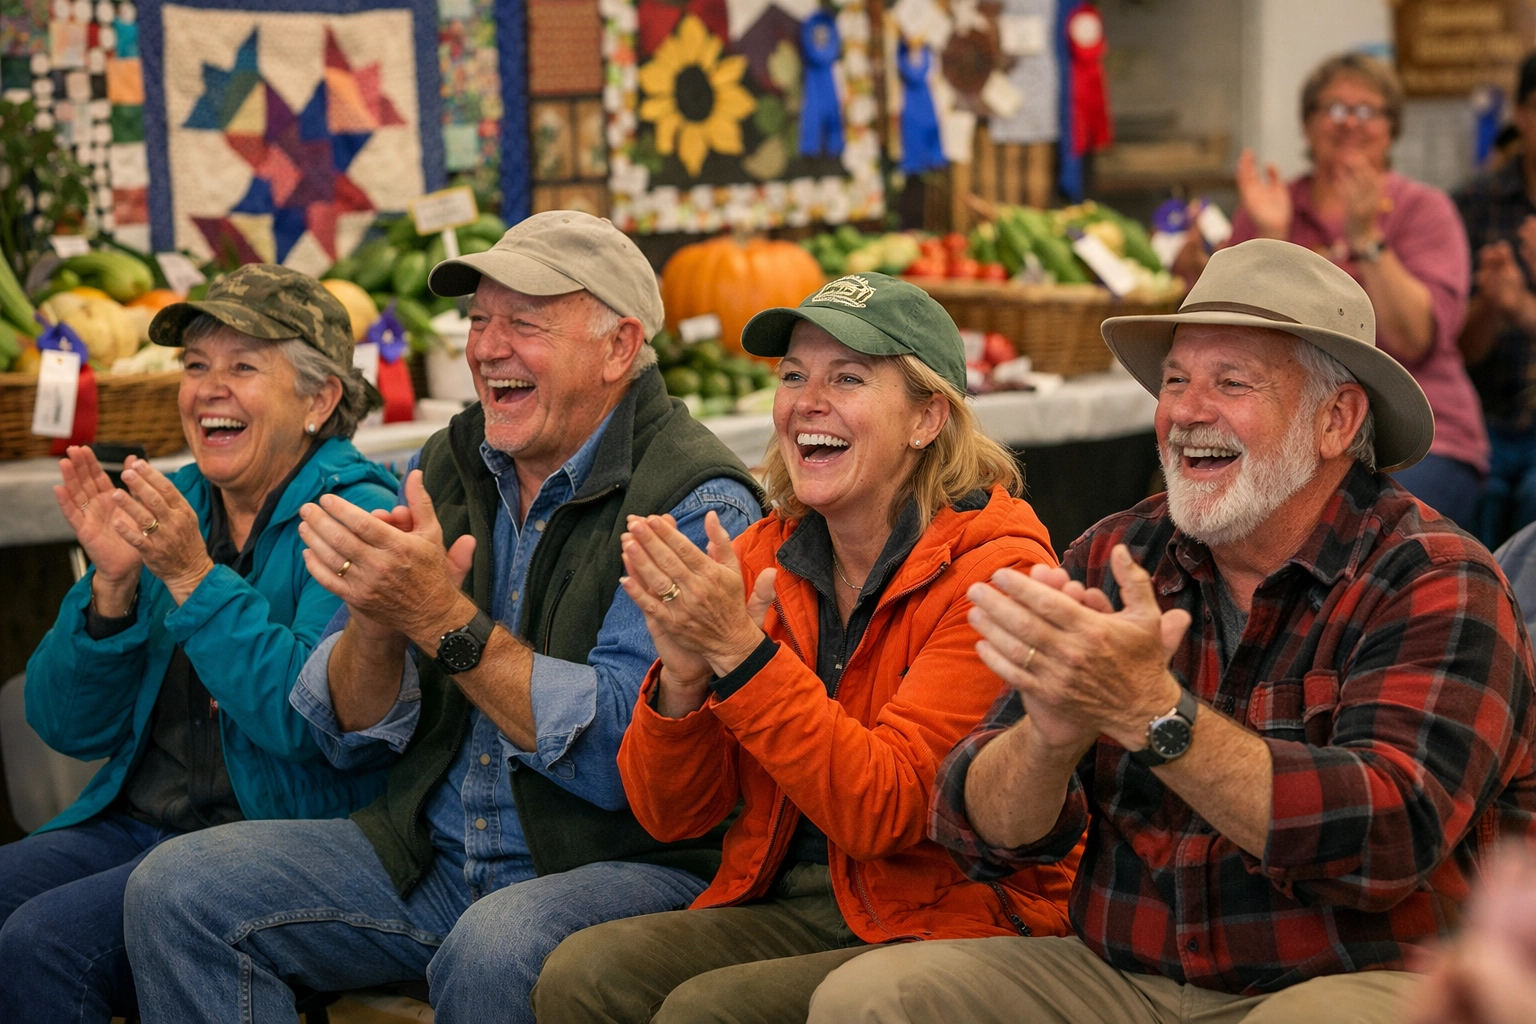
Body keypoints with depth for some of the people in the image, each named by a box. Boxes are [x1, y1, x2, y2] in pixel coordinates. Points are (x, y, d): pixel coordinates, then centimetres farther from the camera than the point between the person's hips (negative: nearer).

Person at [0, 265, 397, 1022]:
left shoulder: (354, 518, -7)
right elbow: (69, 728, 10)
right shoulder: (172, 506, 12)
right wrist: (111, 583, -7)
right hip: (133, 819, 7)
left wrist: (193, 578, -22)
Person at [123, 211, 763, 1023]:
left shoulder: (696, 502, -11)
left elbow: (626, 756, -22)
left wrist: (442, 617, -23)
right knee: (176, 888, -9)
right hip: (431, 857, 6)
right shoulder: (447, 468, 8)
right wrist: (374, 622, -14)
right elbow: (349, 735, 8)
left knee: (495, 951, -37)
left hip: (626, 862, -6)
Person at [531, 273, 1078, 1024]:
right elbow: (672, 816, 3)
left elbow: (882, 812, -22)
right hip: (782, 902, 5)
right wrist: (682, 677, -17)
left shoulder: (993, 569, -12)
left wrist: (739, 651, -26)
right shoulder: (765, 555, 5)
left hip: (955, 920, -5)